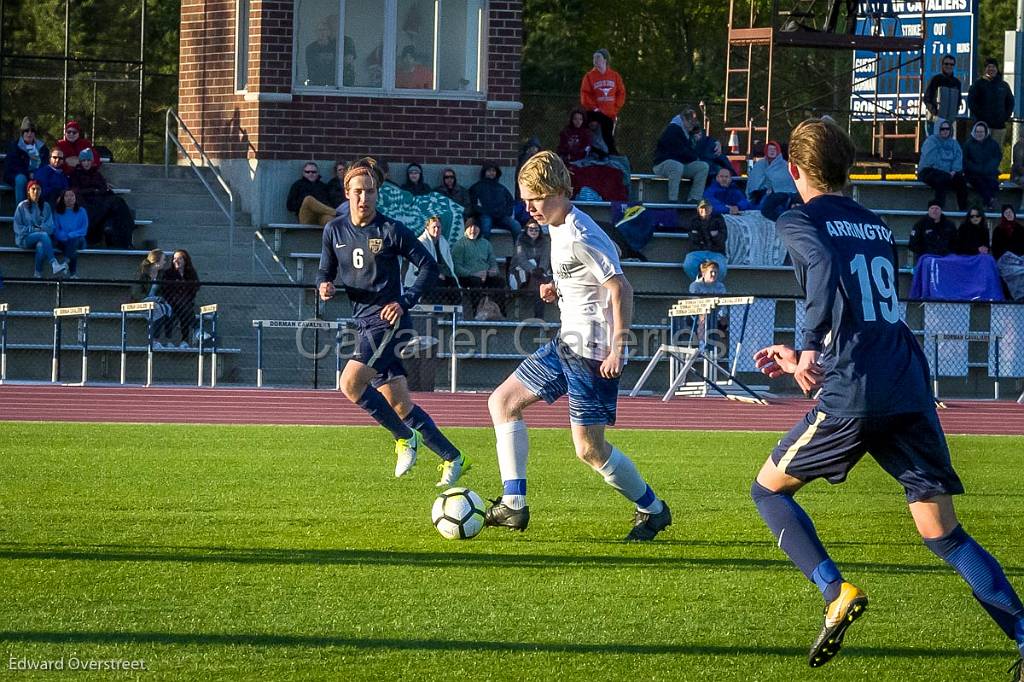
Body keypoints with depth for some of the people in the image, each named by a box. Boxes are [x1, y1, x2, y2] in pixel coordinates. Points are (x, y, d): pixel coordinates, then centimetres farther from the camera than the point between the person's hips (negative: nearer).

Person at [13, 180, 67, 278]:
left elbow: (49, 227, 6)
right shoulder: (22, 206, 4)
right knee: (43, 235, -33)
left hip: (41, 239, 2)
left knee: (41, 245, -36)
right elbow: (18, 228, 0)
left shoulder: (45, 206, 13)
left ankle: (38, 274, -40)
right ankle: (54, 265, -46)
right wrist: (34, 230, -9)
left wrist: (37, 229, -13)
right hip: (24, 239, -2)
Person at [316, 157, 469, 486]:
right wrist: (324, 287, -8)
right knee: (400, 404, 6)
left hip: (388, 322, -6)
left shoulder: (392, 231, -8)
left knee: (351, 384, -21)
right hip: (365, 324, 6)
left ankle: (404, 437, -5)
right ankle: (452, 458, 16)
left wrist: (405, 301, -14)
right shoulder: (334, 231, 7)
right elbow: (326, 271, 16)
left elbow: (429, 267, -4)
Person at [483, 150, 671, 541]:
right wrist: (557, 291, 6)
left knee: (589, 449, -6)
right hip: (568, 343, 11)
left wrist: (618, 348, -23)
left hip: (593, 350, -11)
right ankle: (513, 505, 8)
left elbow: (620, 288, -22)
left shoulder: (580, 238, -20)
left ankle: (652, 509, 14)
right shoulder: (558, 228, 10)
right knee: (503, 401, 11)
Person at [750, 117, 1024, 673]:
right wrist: (805, 361, 38)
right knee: (944, 534, 5)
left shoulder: (798, 221, 4)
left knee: (769, 489, 16)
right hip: (911, 391, 6)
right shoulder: (878, 229, 24)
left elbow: (825, 265, -19)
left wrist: (811, 347, -15)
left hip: (853, 396, -5)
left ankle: (835, 591, -6)